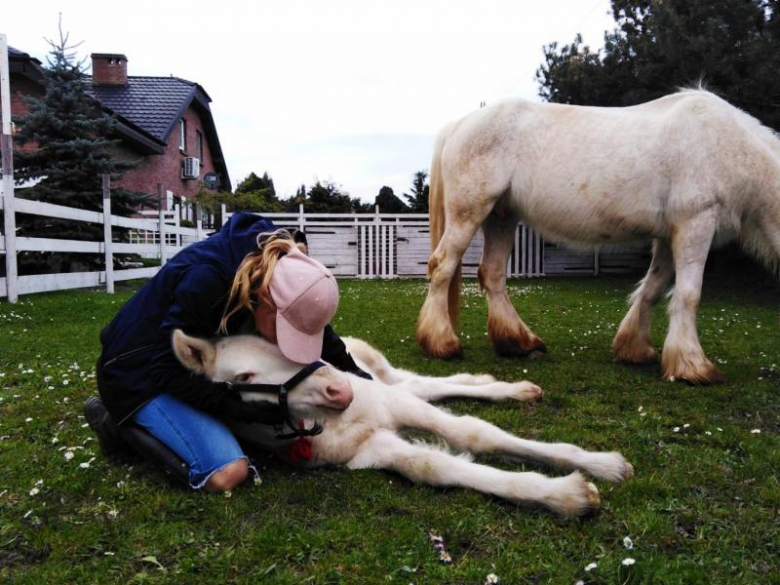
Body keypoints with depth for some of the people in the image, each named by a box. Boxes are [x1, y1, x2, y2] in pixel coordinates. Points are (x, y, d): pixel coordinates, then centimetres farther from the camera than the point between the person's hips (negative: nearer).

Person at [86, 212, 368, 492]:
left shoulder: (277, 265, -13)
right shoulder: (205, 279, -36)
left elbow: (312, 320, 8)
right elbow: (168, 369, -26)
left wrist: (348, 367, 12)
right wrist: (239, 407, -28)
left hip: (187, 362, 8)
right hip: (138, 371, -8)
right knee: (228, 473, -21)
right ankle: (119, 421, -2)